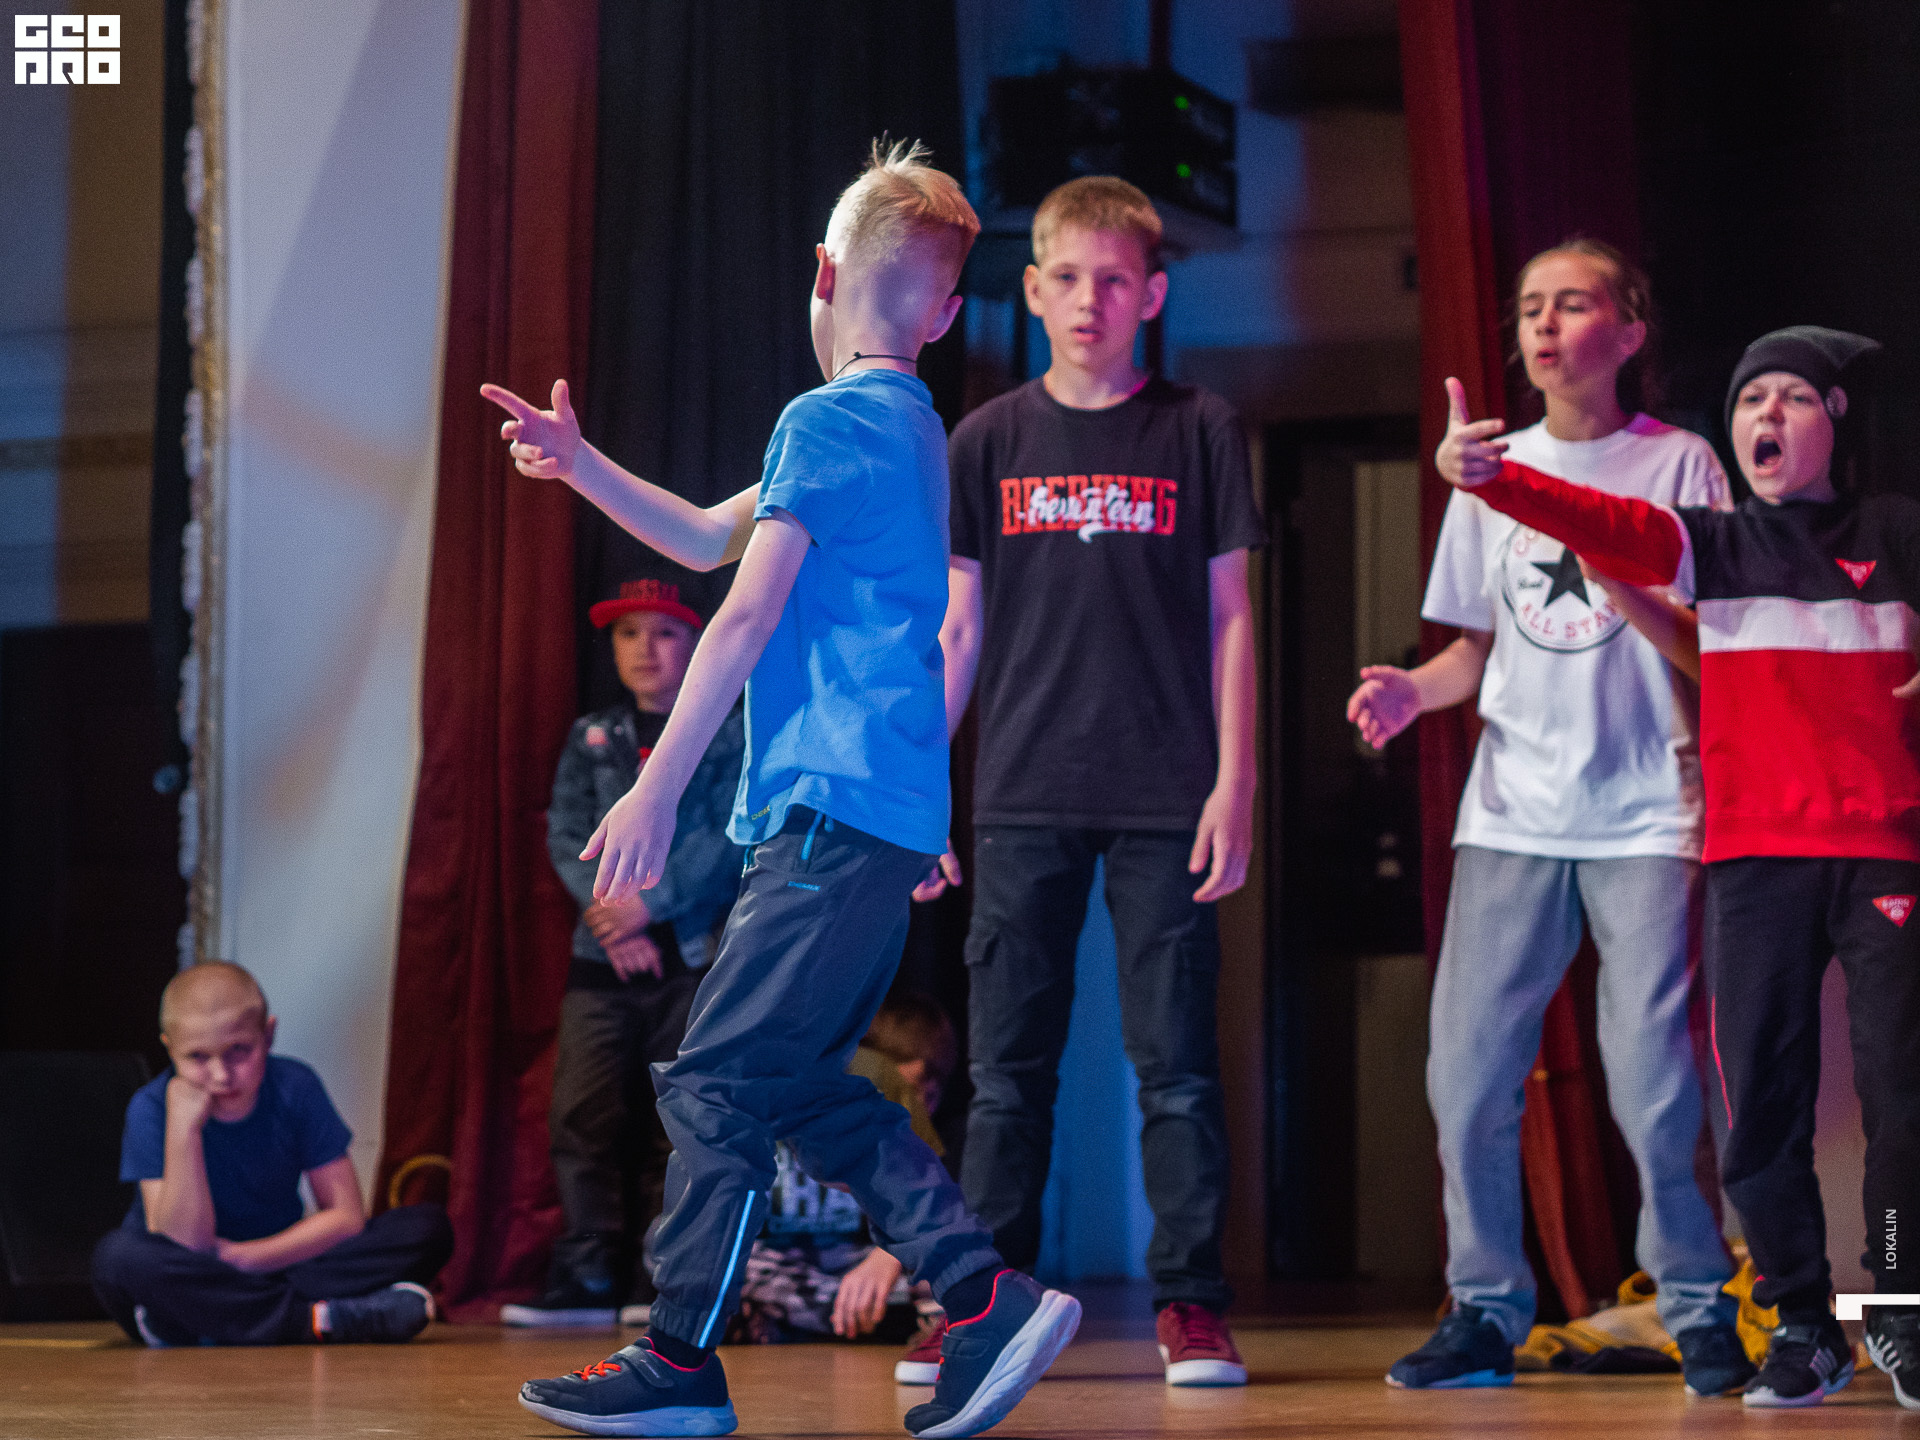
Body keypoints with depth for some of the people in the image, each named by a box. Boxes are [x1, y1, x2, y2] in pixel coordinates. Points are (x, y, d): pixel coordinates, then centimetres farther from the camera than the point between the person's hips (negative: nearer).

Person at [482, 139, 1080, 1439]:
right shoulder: (911, 428, 21)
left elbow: (748, 615, -15)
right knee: (803, 1084, 11)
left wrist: (657, 789, -15)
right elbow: (709, 539, 29)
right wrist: (580, 463, 21)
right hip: (888, 811, 9)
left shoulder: (829, 420, -9)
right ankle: (991, 1303, 6)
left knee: (718, 1079, -6)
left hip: (832, 809, -9)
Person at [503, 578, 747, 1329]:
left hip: (693, 956, -2)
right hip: (602, 959, 2)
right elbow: (566, 837, 6)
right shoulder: (590, 739, 15)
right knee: (585, 1118, -7)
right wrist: (610, 911, -9)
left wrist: (650, 903, -14)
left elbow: (725, 841, -5)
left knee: (673, 1126, -2)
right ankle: (586, 1281, -6)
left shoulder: (728, 738, 5)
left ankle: (658, 1283, 2)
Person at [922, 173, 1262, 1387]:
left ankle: (1192, 1304, 4)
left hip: (1165, 799, -2)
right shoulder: (990, 442, 8)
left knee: (1176, 1059, -1)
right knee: (1008, 1065, 2)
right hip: (1022, 799, 2)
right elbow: (958, 628, 10)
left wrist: (1235, 782, -3)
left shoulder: (1200, 432, 4)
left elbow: (1230, 616, 4)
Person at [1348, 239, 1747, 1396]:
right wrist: (1413, 690, -2)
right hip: (1512, 814, 4)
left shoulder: (1679, 464, 3)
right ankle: (1487, 1310, 9)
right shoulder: (1495, 467, 14)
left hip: (1647, 813, -4)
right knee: (1466, 1073, -2)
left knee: (1652, 1083, -9)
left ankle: (1700, 1311, 7)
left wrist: (1621, 580, -19)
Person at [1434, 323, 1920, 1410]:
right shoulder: (1715, 545, 10)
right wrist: (1488, 476, -26)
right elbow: (1601, 524, -8)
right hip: (1758, 856, 1)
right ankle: (1803, 1324, 10)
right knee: (1763, 1098, 0)